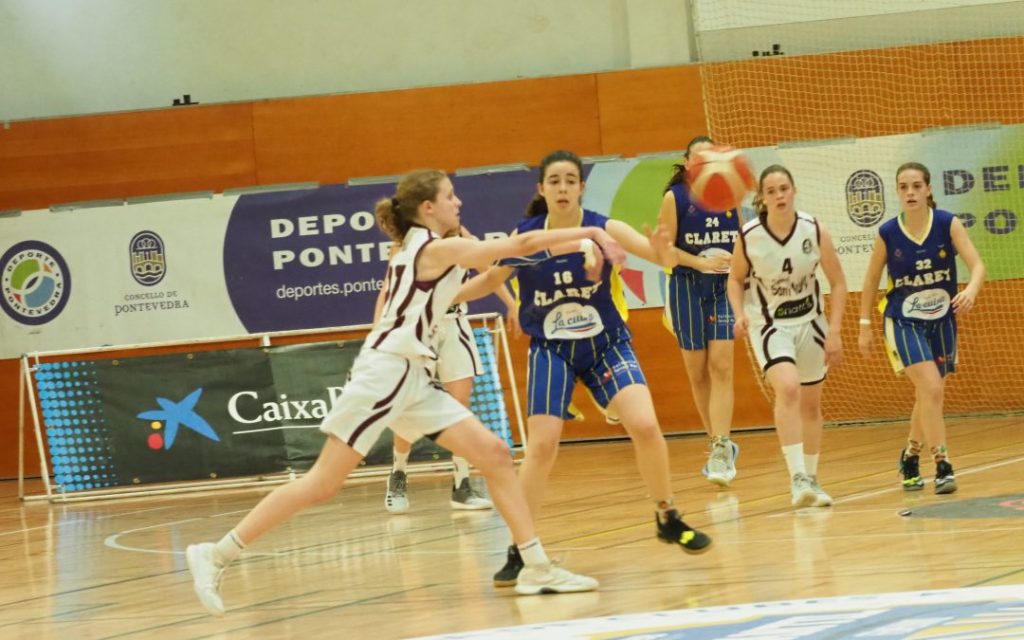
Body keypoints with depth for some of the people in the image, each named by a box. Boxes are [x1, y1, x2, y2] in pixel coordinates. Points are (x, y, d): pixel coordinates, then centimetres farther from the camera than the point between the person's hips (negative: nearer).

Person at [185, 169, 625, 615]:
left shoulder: (419, 248, 17)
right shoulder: (436, 248, -9)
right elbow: (523, 243, -13)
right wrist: (590, 233, -5)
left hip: (413, 378, 10)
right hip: (384, 371, -10)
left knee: (494, 454, 2)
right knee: (323, 484, -11)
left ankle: (537, 569, 2)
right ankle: (217, 555, -6)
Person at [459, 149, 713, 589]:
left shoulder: (603, 229, -14)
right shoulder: (524, 237, -10)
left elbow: (660, 255, -25)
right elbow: (489, 279, 6)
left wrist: (664, 248, -49)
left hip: (606, 345, 0)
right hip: (551, 351, 0)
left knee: (645, 426, -16)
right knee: (542, 445, -11)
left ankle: (668, 520, 7)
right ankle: (520, 551, -1)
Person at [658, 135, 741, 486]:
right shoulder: (675, 198, -3)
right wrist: (702, 262, -18)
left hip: (725, 287, 1)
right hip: (687, 288, -1)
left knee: (721, 365, -13)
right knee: (697, 371, 5)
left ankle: (721, 448, -19)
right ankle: (719, 443, 21)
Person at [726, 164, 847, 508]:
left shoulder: (814, 231, -13)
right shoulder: (748, 236, -16)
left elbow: (838, 282, -3)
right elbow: (736, 279, 2)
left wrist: (834, 332, -8)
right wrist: (740, 314, -16)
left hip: (809, 322, 3)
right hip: (769, 324, -3)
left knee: (811, 404, 12)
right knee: (788, 389, -27)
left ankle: (811, 479, 30)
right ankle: (797, 478, -28)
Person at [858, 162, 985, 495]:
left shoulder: (948, 224, -12)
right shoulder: (887, 234, -12)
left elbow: (977, 264, -21)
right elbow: (871, 279, 1)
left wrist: (971, 290, -42)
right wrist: (865, 326, 4)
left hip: (942, 320, 3)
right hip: (904, 321, -3)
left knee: (930, 395, 14)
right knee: (931, 388, -19)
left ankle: (910, 456, 37)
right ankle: (942, 466, -16)